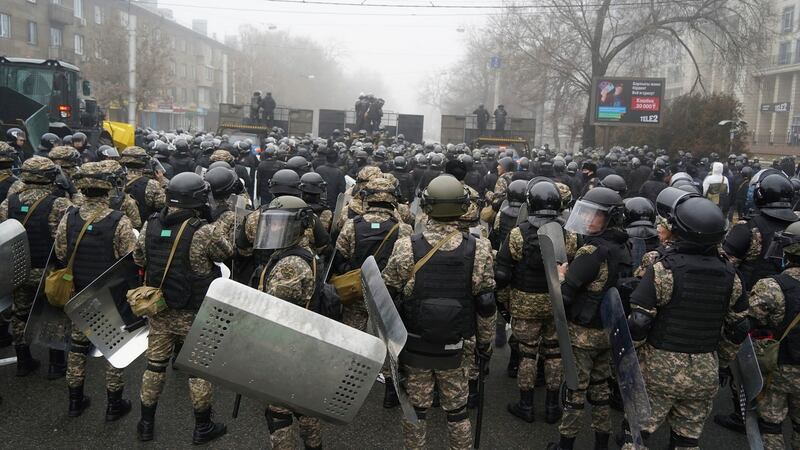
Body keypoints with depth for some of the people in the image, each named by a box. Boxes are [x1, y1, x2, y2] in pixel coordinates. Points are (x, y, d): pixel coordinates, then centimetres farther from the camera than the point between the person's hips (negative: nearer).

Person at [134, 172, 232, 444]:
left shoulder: (150, 227, -5)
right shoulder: (205, 232, -22)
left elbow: (138, 260, 10)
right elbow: (227, 254, -4)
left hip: (158, 311, 5)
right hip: (194, 314, -4)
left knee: (155, 365, 18)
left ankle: (146, 424, 33)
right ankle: (202, 428, 25)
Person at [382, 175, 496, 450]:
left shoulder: (406, 248, -15)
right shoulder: (479, 251, -12)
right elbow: (486, 306, -6)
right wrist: (485, 343, 9)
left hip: (414, 345, 0)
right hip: (454, 347, 1)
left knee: (415, 409, 15)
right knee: (457, 410, 17)